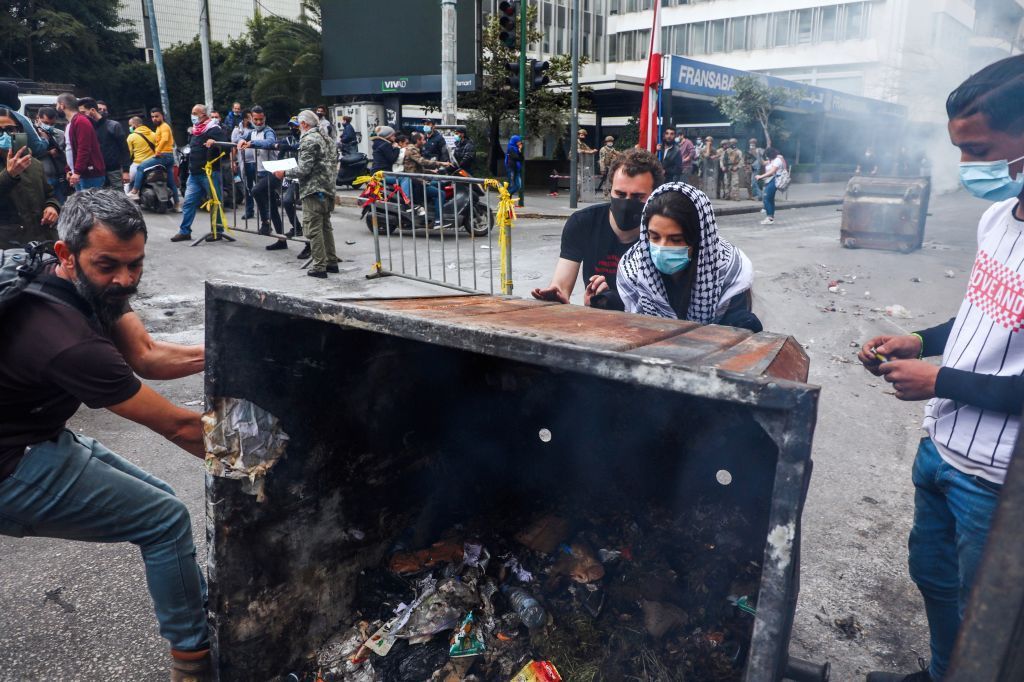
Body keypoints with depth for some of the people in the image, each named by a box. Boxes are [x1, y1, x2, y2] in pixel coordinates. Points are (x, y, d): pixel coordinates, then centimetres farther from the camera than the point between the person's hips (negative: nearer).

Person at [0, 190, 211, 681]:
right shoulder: (68, 341, -33)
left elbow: (145, 354, -3)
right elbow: (179, 427, -27)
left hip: (40, 440, 9)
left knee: (160, 502, 12)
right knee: (167, 520, -6)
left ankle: (209, 616, 23)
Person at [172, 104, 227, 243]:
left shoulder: (214, 130, -8)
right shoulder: (194, 130, 18)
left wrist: (214, 142, -35)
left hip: (209, 173, -8)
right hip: (194, 174, 8)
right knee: (188, 202, 6)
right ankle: (184, 231, 11)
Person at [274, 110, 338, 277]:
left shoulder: (308, 140, -12)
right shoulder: (326, 138, 15)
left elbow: (304, 169, -17)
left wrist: (284, 173, -5)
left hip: (313, 190, -9)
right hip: (328, 189, 9)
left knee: (313, 229, -5)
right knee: (326, 226, 16)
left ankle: (319, 267, -4)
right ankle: (331, 261, 21)